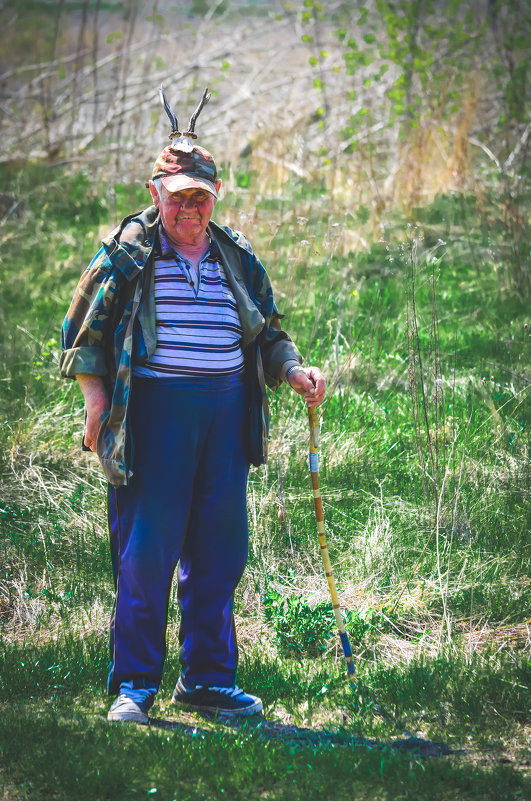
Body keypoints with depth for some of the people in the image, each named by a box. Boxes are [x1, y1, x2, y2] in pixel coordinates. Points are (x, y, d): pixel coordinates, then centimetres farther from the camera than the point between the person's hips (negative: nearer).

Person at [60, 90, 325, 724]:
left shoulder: (236, 258, 15)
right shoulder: (126, 251, 3)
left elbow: (267, 332, 24)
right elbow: (84, 331, 5)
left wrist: (294, 372, 6)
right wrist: (95, 398, -5)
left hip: (227, 409, 4)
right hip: (154, 407, -4)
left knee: (219, 551, 7)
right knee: (146, 550, -5)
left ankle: (208, 678, 18)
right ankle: (134, 683, 4)